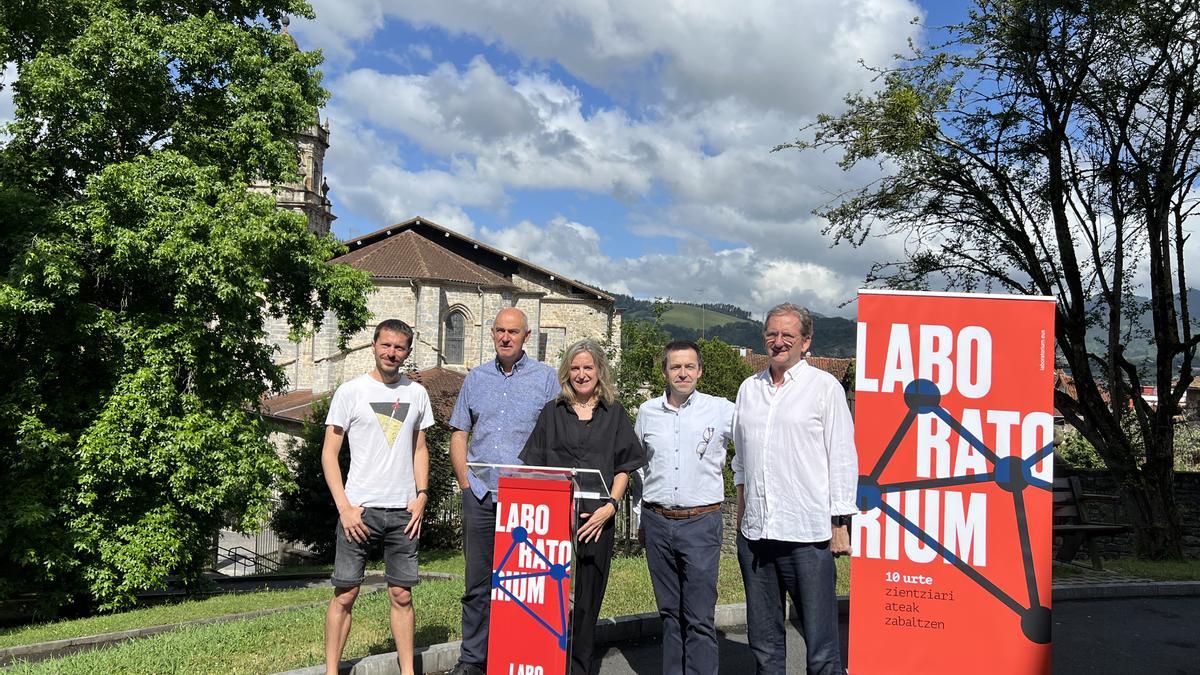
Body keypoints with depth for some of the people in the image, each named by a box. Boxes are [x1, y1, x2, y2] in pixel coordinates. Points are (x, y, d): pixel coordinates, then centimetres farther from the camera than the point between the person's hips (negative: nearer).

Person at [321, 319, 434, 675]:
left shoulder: (416, 393, 10)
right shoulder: (350, 391, -1)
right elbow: (329, 453, -1)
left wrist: (420, 495, 4)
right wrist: (344, 506, -9)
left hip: (403, 511, 3)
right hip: (359, 508, -3)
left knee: (402, 595, 7)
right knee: (345, 594, 1)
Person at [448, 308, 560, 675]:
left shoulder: (545, 377, 3)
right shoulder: (476, 378, 13)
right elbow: (459, 435, 15)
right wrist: (466, 482, 3)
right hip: (480, 494, 3)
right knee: (478, 582, 7)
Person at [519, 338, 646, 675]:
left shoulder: (614, 414, 10)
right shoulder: (552, 412, 11)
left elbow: (624, 467, 7)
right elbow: (534, 465, 8)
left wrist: (611, 505, -6)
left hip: (597, 520, 0)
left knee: (587, 598, 4)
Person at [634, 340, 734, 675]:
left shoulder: (722, 410, -4)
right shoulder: (647, 411, 7)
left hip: (701, 522, -3)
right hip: (657, 522, 4)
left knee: (700, 618, -4)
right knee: (669, 612, 13)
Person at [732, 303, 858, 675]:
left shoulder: (825, 387, -1)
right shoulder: (749, 388, 13)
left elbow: (843, 459, -3)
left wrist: (840, 525, -7)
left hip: (808, 533, -5)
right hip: (754, 532, 5)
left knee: (821, 643, 0)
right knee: (763, 640, 14)